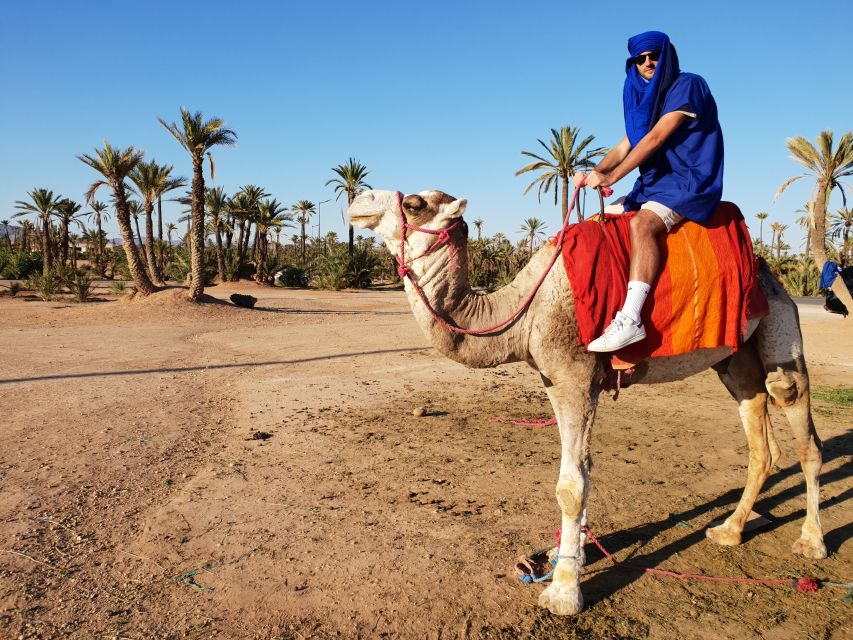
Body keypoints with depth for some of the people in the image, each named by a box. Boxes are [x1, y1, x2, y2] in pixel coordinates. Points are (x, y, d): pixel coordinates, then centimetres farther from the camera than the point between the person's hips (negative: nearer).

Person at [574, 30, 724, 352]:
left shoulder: (687, 85, -7)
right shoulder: (642, 96, 18)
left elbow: (656, 138, -18)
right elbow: (624, 146, 11)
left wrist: (610, 177, -22)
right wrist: (595, 173, -8)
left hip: (689, 181, -9)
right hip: (655, 182, 9)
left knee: (642, 223, -34)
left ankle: (630, 319, -43)